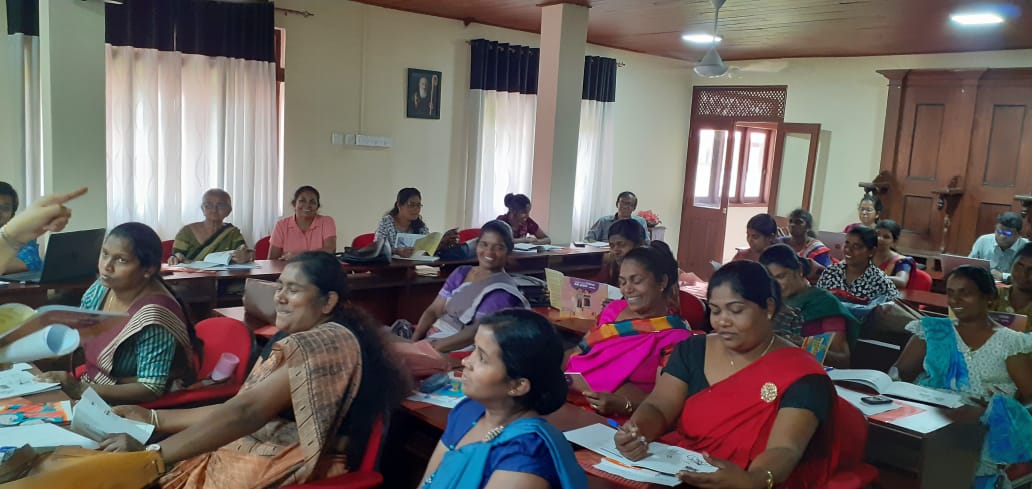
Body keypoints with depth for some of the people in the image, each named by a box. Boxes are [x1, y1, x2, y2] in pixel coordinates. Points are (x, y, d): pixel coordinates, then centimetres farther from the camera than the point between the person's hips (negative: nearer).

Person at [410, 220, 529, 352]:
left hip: (456, 351, -7)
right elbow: (433, 310, 8)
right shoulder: (461, 273, 12)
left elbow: (477, 331, -20)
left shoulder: (503, 289, -9)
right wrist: (414, 340, -8)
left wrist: (434, 346, -27)